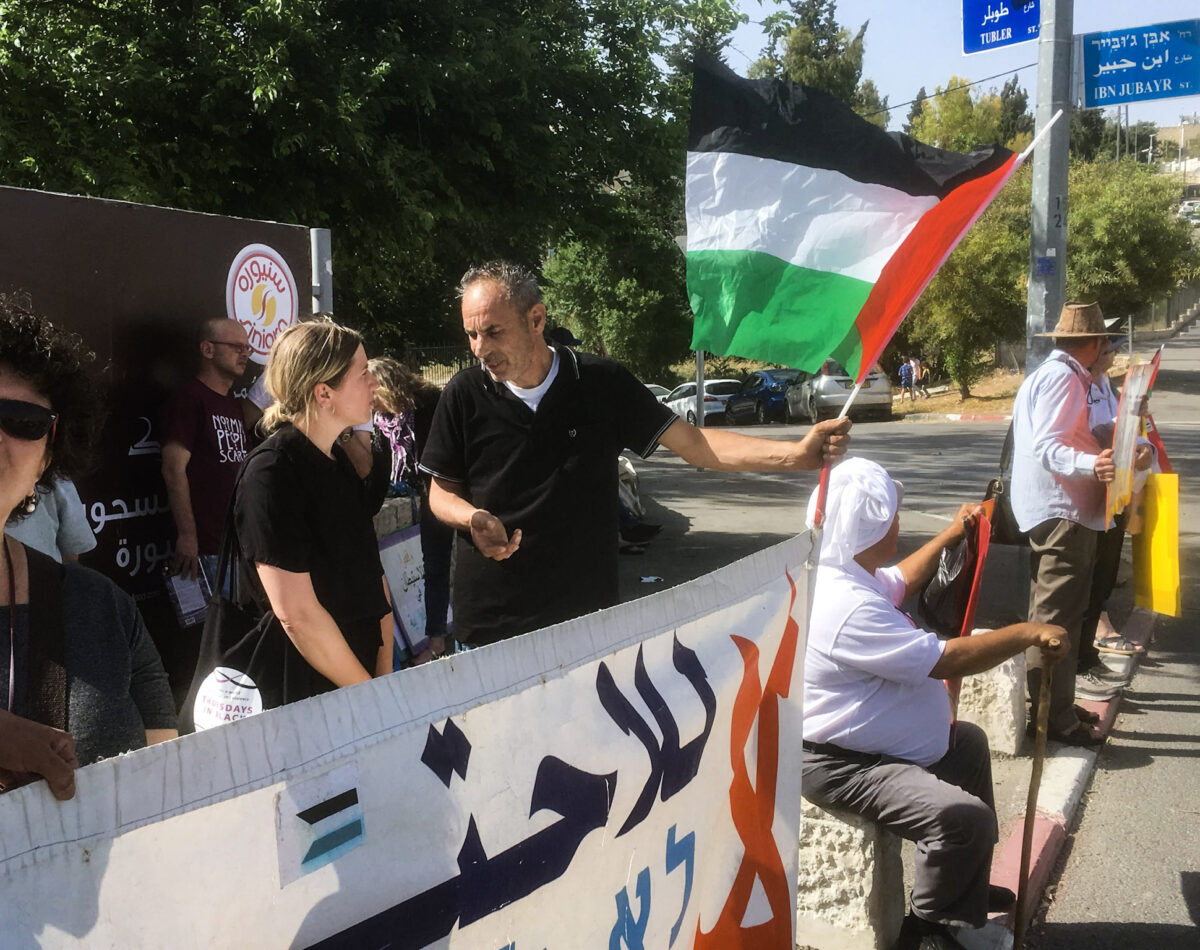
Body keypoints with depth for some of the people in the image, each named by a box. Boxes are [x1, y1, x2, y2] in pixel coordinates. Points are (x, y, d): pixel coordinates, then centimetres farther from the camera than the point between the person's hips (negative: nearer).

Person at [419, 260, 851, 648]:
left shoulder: (601, 383, -6)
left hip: (587, 614, 0)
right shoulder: (464, 395, -6)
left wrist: (798, 453, -13)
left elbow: (691, 443, -3)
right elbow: (442, 490, 4)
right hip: (490, 622, 0)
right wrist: (472, 517, -20)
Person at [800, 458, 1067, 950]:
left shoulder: (845, 574, 4)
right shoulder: (846, 606, -31)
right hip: (838, 766, -12)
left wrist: (951, 534, 23)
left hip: (862, 741, 12)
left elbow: (899, 582, 26)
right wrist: (1028, 633, -19)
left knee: (969, 741, 29)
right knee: (967, 818, -28)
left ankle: (966, 896, 37)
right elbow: (946, 660, -29)